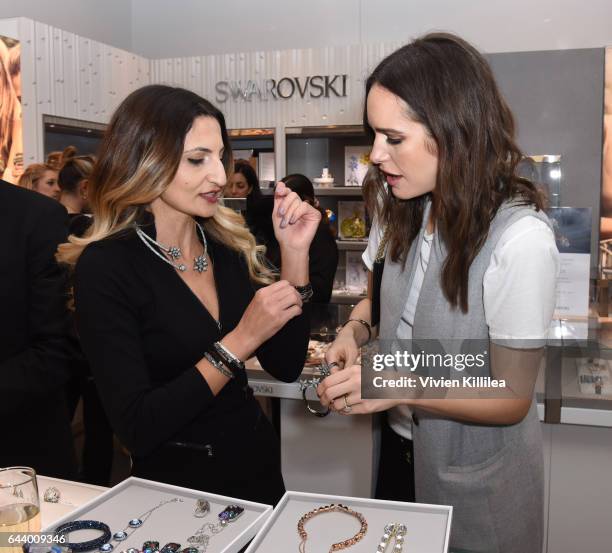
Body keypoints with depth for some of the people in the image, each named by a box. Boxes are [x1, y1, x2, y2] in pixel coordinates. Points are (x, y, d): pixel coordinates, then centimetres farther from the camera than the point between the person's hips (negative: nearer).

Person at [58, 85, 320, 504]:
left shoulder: (228, 245, -4)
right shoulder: (105, 266, -19)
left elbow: (287, 366, -4)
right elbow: (136, 430, -22)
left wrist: (295, 252, -12)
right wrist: (240, 340, -27)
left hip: (259, 462, 6)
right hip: (180, 485, -5)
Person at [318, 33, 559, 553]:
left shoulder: (520, 238, -28)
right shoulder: (405, 209, -7)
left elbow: (511, 401, -21)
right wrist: (355, 329, -11)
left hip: (476, 475, -6)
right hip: (401, 447, 6)